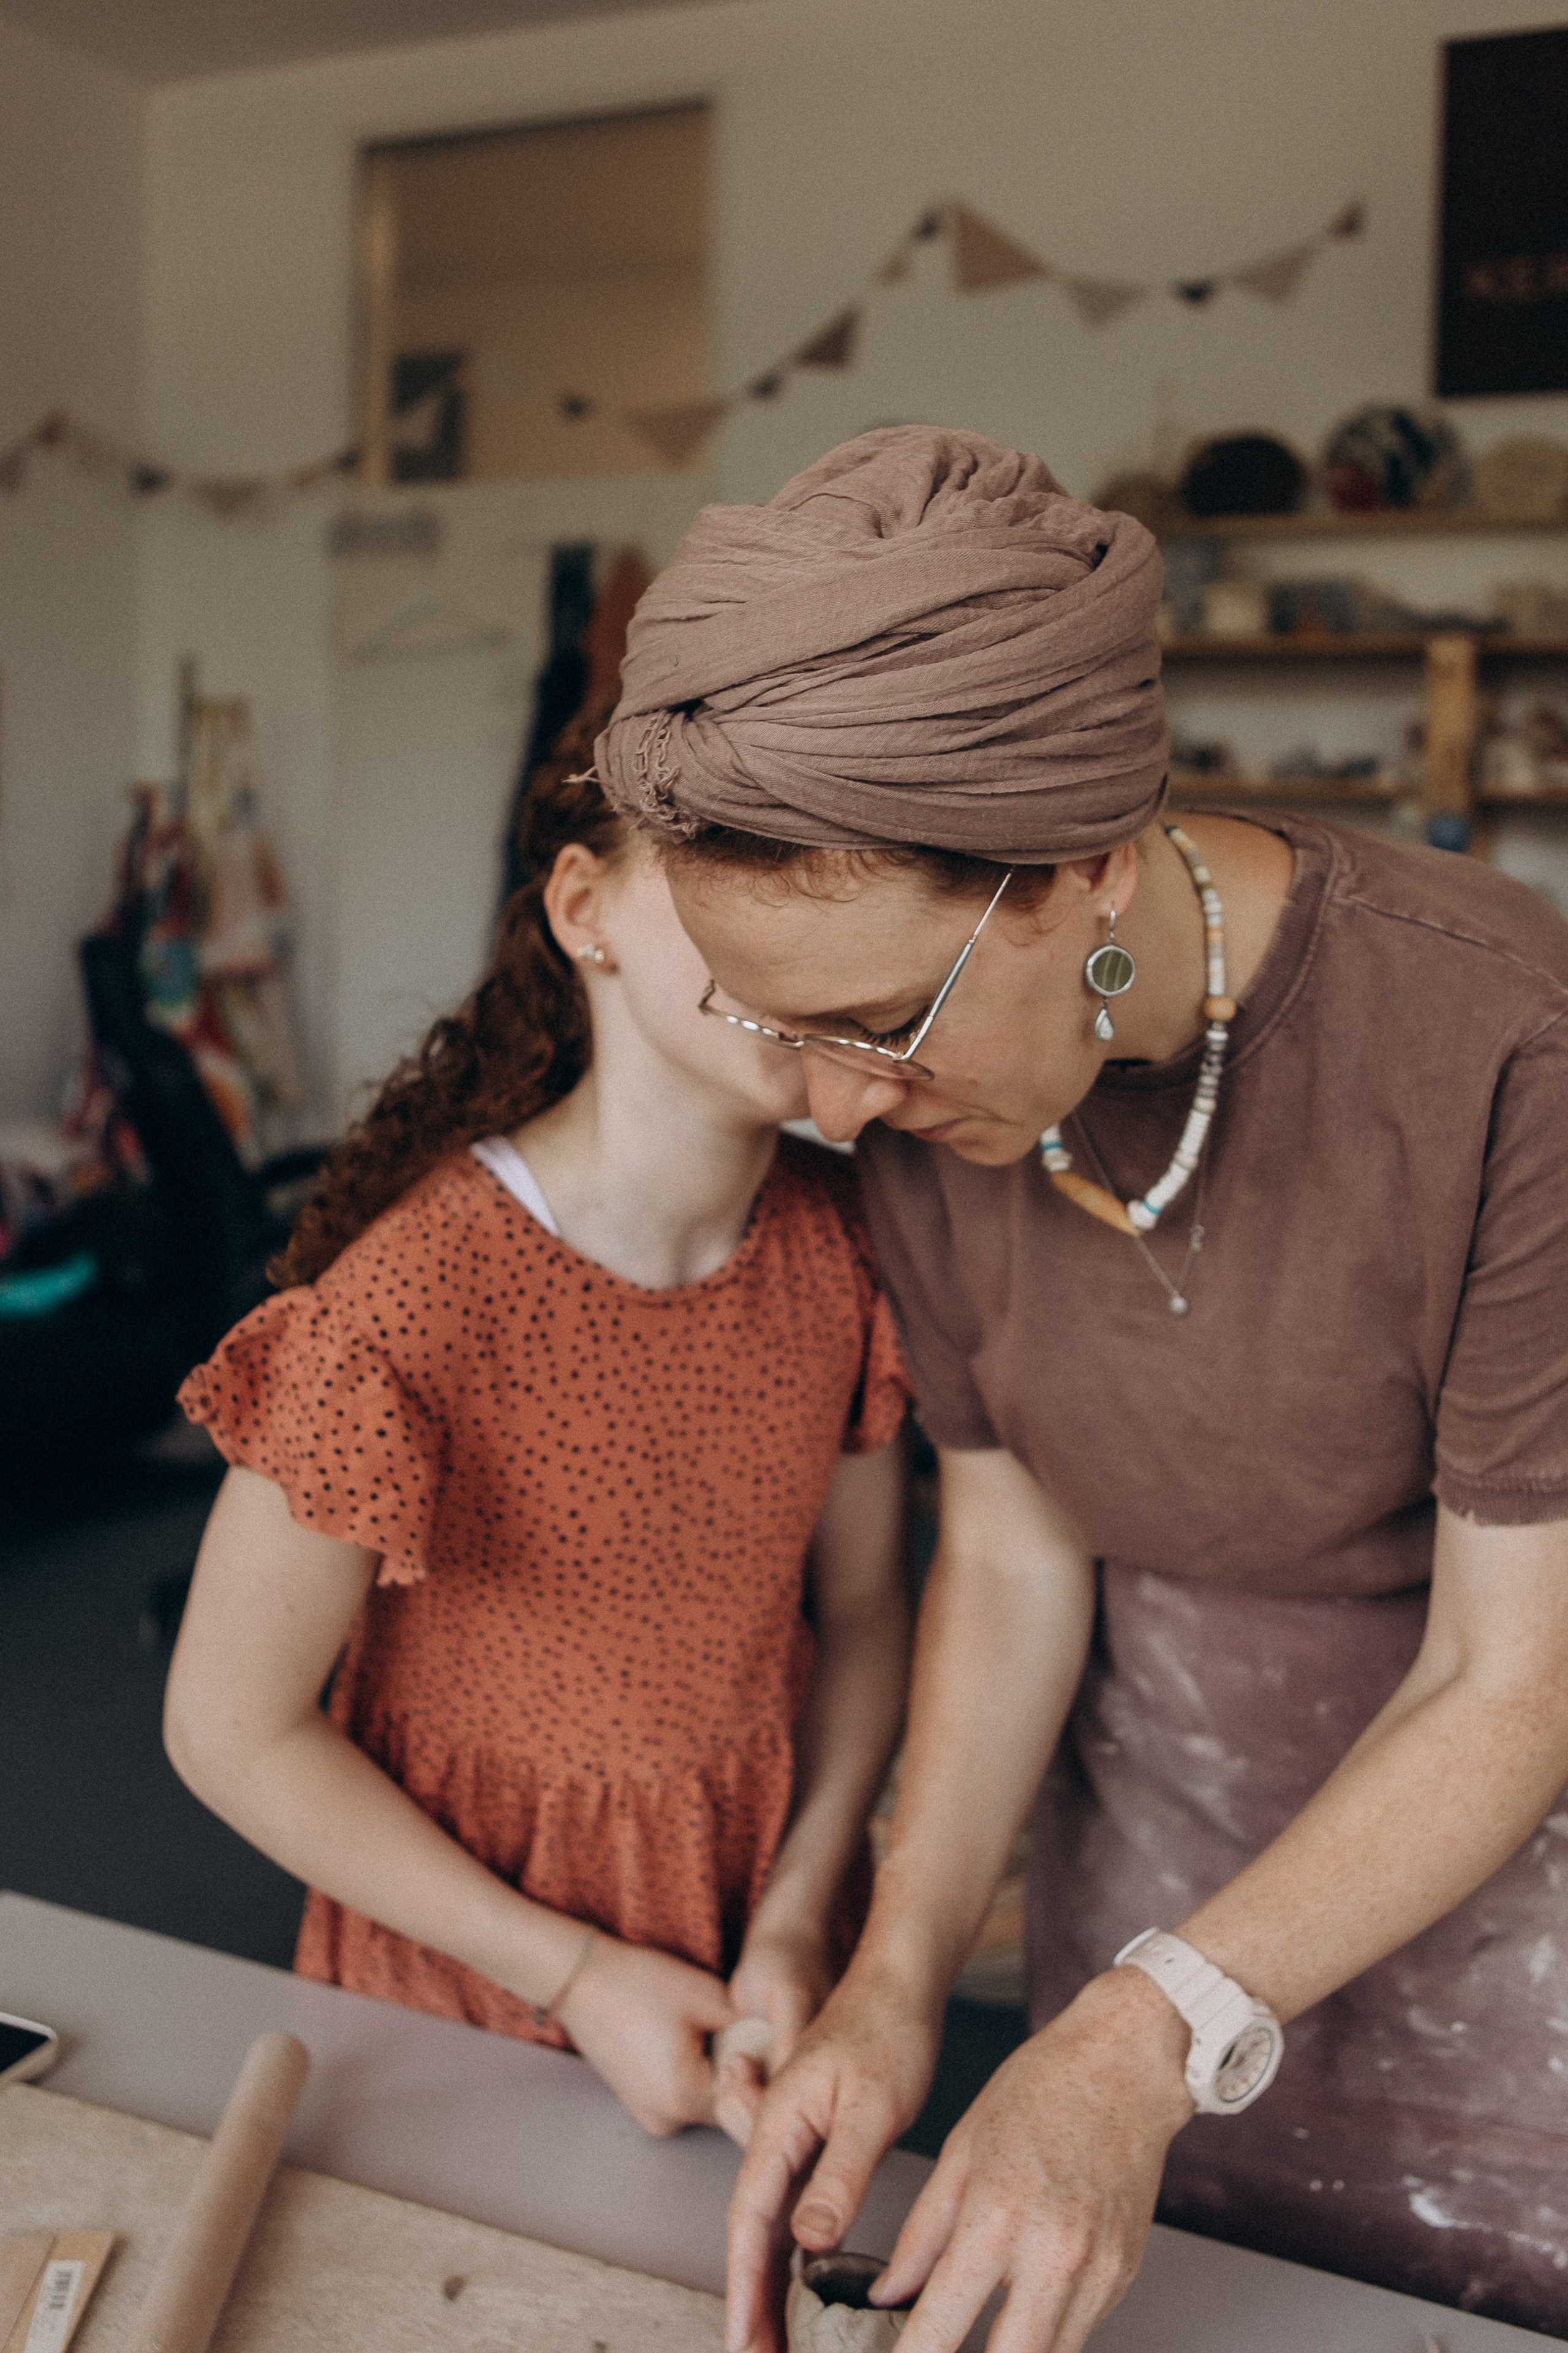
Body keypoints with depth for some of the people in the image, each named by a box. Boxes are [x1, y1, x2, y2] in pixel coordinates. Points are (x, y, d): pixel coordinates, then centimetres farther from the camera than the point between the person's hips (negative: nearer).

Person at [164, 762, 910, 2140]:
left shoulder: (842, 1236, -11)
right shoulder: (409, 1299, -28)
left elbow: (863, 1610, 0)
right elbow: (233, 1730, -19)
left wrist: (798, 1919, -11)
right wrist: (574, 1974, -16)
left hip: (773, 1921, 5)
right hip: (471, 1967, -4)